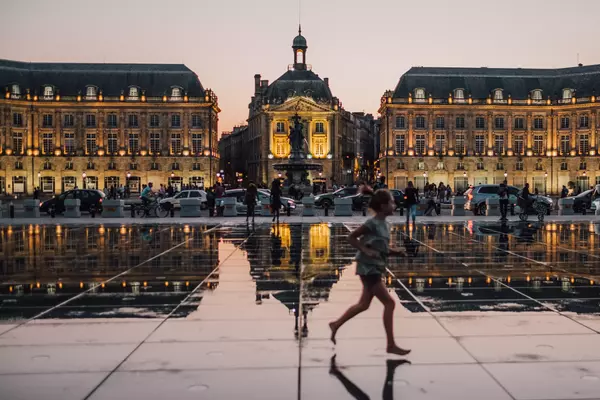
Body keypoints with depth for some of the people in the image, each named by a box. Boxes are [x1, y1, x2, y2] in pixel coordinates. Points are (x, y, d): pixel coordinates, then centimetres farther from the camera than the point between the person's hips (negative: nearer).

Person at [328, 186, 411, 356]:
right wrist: (366, 250, -23)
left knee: (364, 305, 17)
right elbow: (351, 237, -14)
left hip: (375, 268, 10)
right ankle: (391, 345, 0)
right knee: (389, 302, -8)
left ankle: (336, 324, 33)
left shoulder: (384, 224, 9)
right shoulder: (373, 223, -18)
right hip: (368, 268, -10)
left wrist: (395, 251, 2)